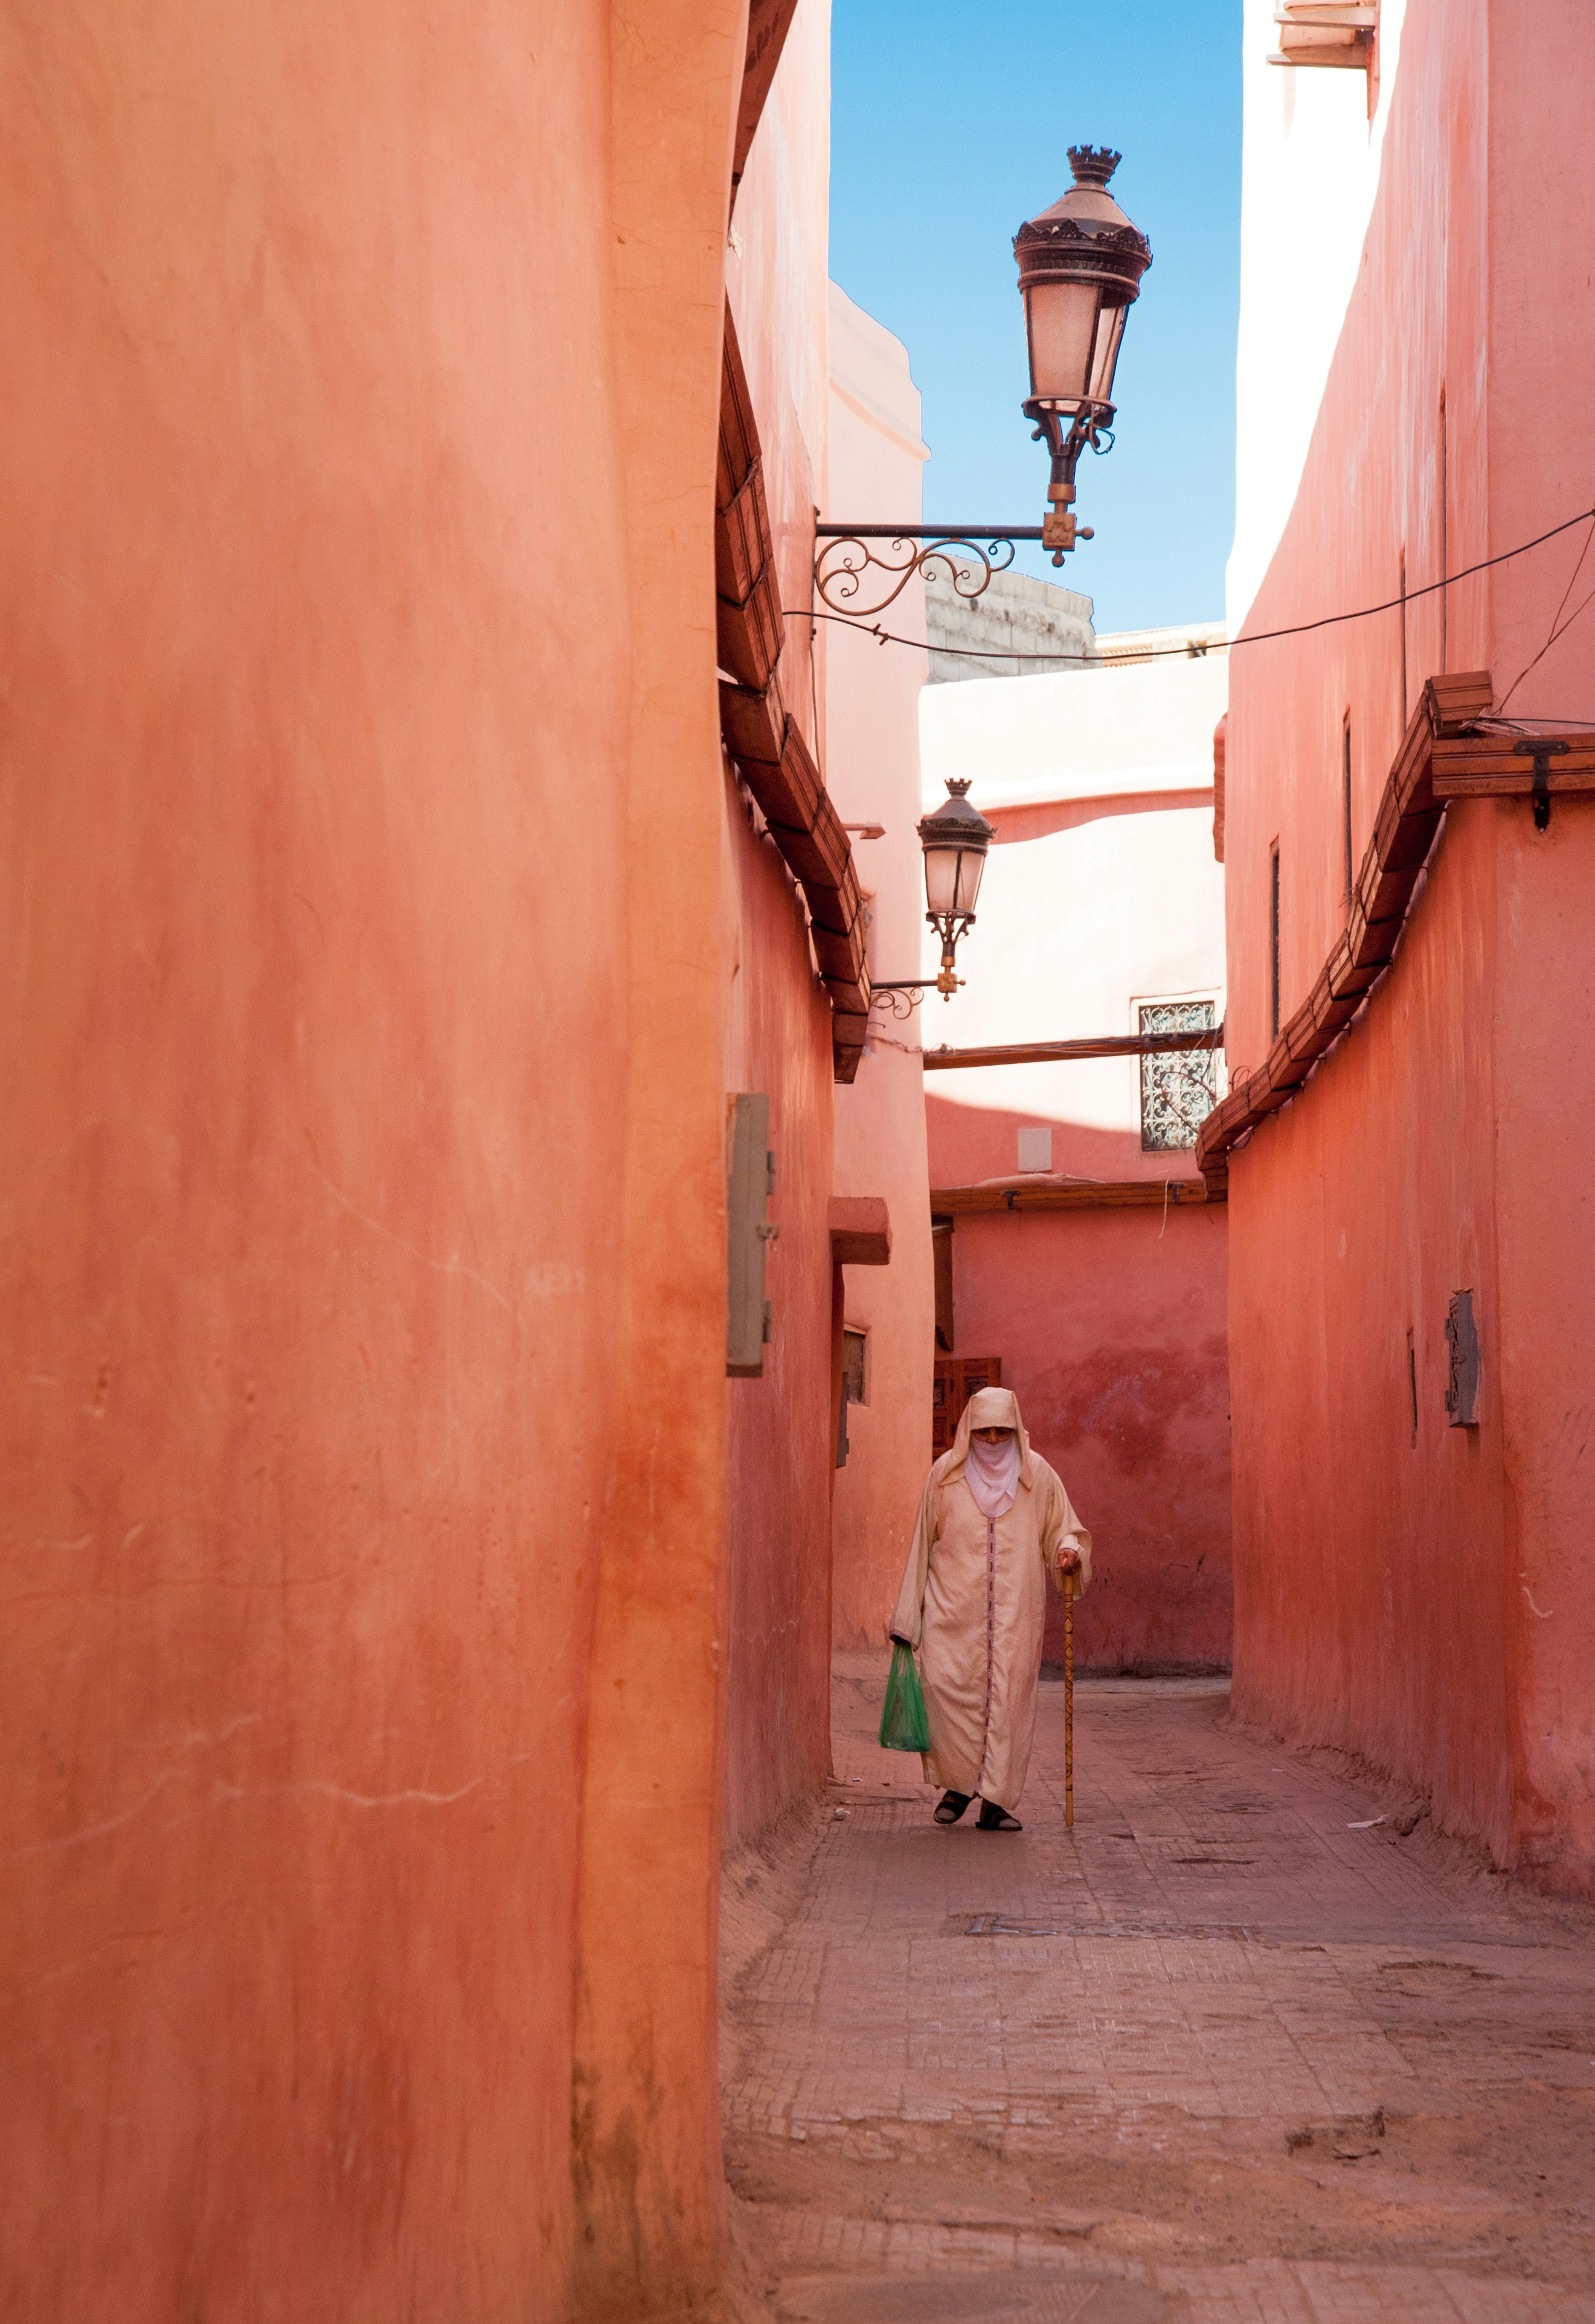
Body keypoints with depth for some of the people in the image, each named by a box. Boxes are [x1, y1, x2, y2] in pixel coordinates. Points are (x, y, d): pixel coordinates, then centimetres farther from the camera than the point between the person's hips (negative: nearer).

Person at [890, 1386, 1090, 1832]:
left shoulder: (1037, 1475, 6)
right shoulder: (946, 1473, 5)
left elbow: (1063, 1527, 14)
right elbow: (923, 1542, 9)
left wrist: (1068, 1549, -11)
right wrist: (907, 1614, 7)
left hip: (1014, 1609, 0)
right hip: (953, 1605, 0)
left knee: (1009, 1695, -6)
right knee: (947, 1686, -12)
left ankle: (996, 1801, -1)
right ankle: (958, 1782, 8)